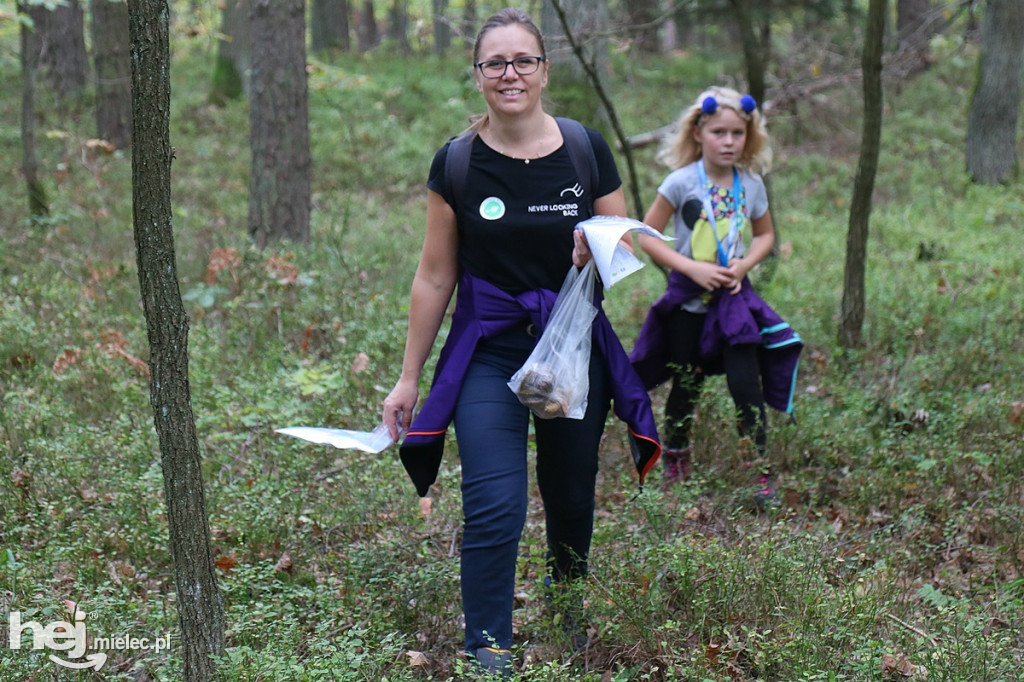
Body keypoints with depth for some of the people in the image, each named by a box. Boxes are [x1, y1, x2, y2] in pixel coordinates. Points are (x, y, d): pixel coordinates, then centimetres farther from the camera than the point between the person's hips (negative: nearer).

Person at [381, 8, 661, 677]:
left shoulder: (586, 151, -2)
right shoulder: (457, 164, -4)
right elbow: (435, 278, 2)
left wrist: (599, 250, -19)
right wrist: (408, 378, 4)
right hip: (489, 353, -1)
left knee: (571, 499, 13)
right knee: (494, 509, -12)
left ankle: (568, 614, 39)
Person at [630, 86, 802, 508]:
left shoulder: (751, 184, -1)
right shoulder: (682, 182, -11)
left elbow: (765, 234, 14)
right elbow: (647, 236, -8)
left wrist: (745, 264, -6)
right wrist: (692, 267, -17)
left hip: (734, 297, 2)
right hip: (688, 300, -2)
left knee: (745, 383, -7)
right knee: (685, 387, 11)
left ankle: (760, 471, 3)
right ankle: (674, 465, 33)